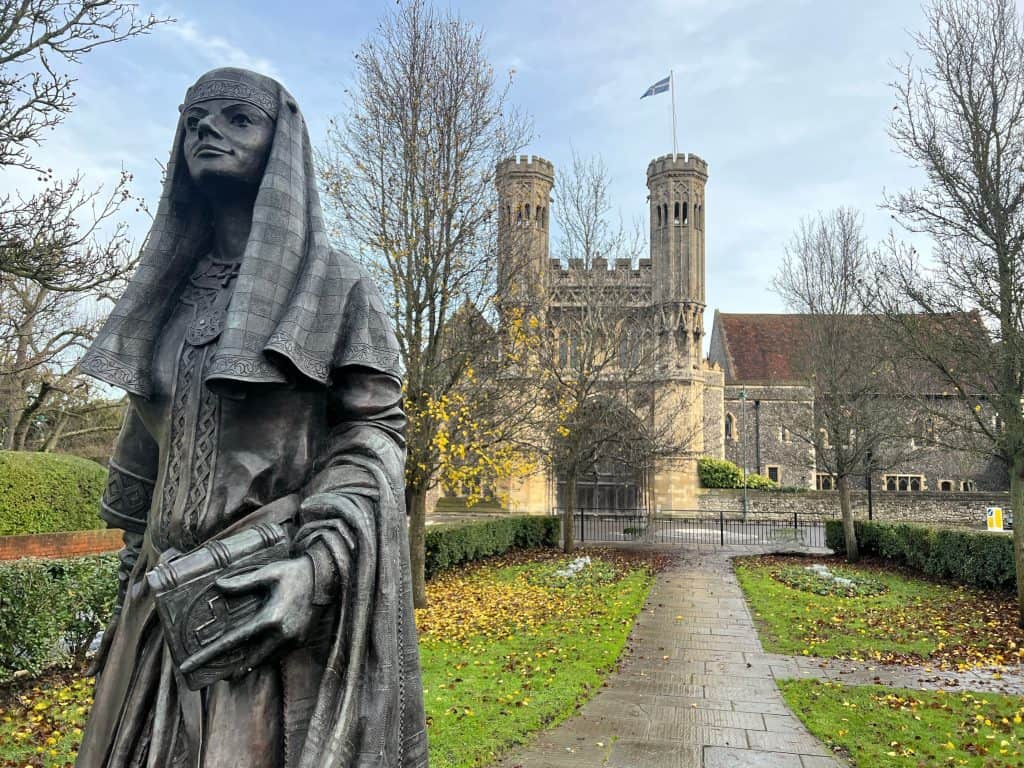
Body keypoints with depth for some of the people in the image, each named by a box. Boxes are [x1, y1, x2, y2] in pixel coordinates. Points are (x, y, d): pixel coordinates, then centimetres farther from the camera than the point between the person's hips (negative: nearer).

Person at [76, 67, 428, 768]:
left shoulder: (337, 287, -3)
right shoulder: (170, 296, 13)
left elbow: (377, 433, -9)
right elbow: (148, 447, 19)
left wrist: (318, 565, -23)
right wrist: (133, 589, 19)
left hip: (279, 594, -5)